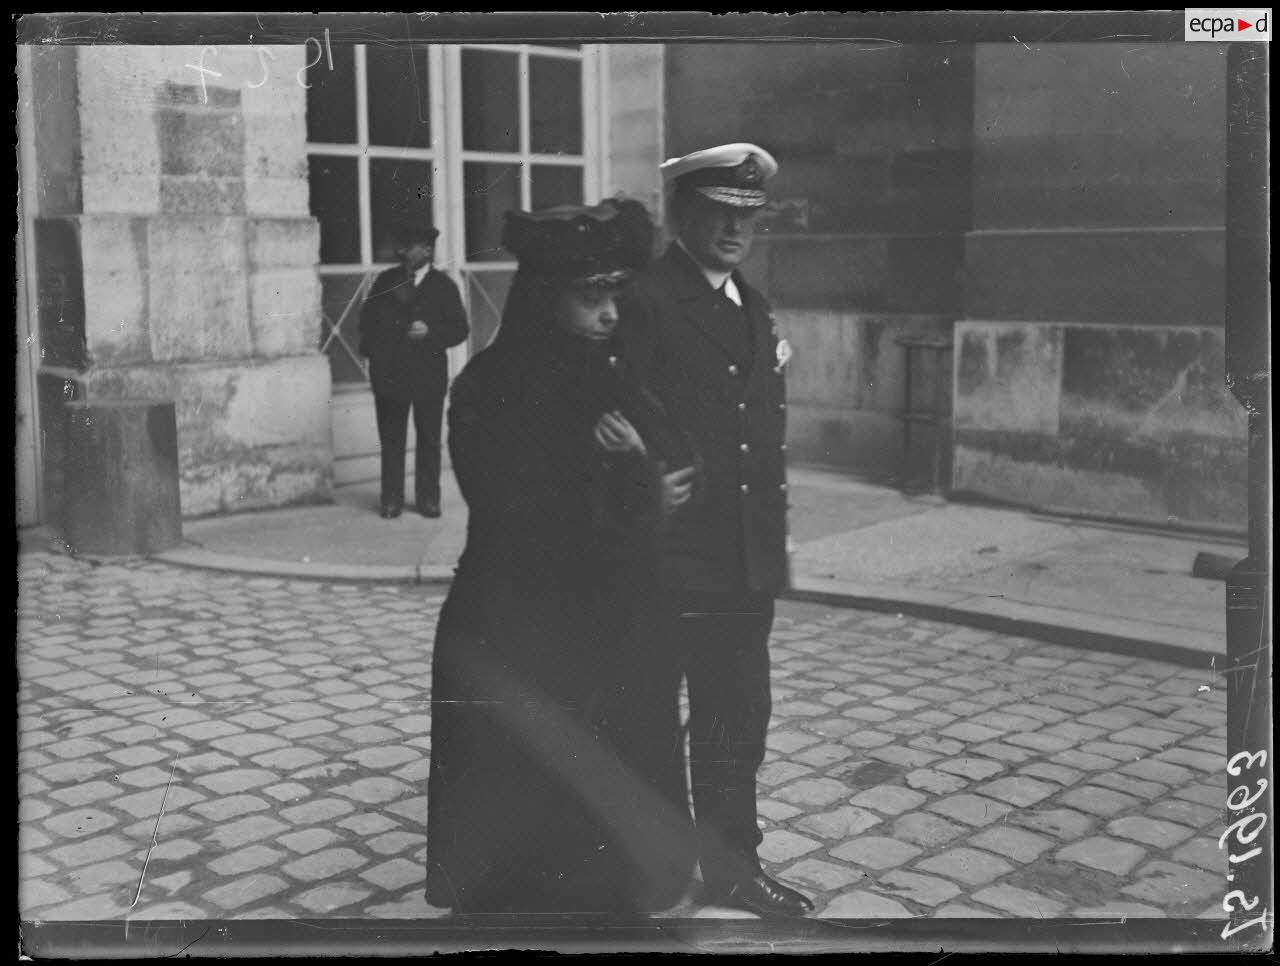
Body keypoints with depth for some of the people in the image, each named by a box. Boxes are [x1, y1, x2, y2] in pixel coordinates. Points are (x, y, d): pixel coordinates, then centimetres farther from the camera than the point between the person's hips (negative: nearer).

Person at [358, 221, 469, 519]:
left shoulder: (443, 285, 2)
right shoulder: (386, 281, 10)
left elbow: (460, 328, -1)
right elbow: (366, 319, 15)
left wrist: (430, 332, -17)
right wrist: (371, 347, -3)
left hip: (429, 375, -2)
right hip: (388, 372, 2)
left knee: (429, 440, 6)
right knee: (391, 441, 5)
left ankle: (428, 498, 15)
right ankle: (391, 500, 12)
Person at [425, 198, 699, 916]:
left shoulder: (607, 376, 8)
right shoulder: (492, 391, -12)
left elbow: (681, 461, 6)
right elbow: (532, 520, -18)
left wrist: (640, 477, -15)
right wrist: (635, 487, -9)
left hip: (614, 635, 6)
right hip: (518, 647, -6)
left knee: (621, 820, 11)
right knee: (523, 824, 5)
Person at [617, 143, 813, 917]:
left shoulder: (754, 306, 15)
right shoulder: (643, 299, -12)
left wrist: (772, 532, 14)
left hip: (748, 561, 8)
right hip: (667, 562, -7)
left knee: (740, 716, 16)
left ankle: (732, 862, 31)